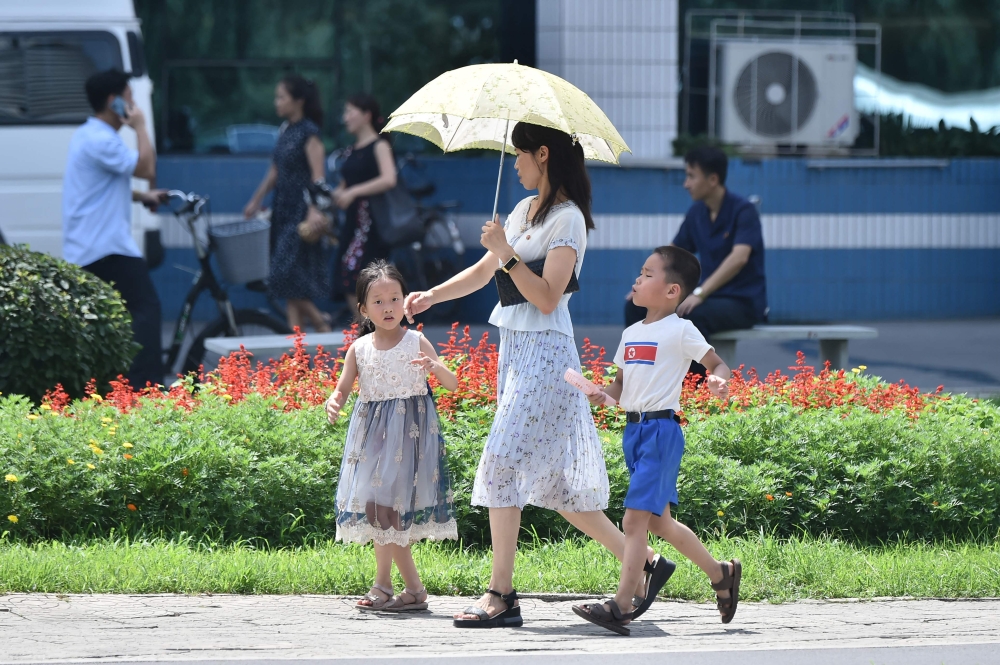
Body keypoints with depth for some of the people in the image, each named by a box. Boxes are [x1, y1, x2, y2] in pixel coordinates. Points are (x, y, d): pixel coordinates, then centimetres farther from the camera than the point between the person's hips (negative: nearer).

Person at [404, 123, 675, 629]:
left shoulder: (567, 218, -12)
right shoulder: (524, 211, 15)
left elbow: (546, 298, -18)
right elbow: (483, 272, 22)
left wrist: (507, 253, -20)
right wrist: (431, 296, 11)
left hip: (544, 352, -9)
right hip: (515, 348, 9)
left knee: (502, 464, -12)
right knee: (551, 479, 9)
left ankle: (500, 596, -10)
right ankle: (642, 562, 16)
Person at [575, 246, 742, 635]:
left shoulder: (680, 331, -6)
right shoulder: (632, 334, 15)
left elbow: (717, 364, -3)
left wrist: (718, 381, -25)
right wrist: (604, 394, -2)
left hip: (661, 430, -8)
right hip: (634, 428, 8)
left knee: (635, 518, -13)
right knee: (659, 521, 14)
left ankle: (620, 607, -14)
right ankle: (721, 574, 30)